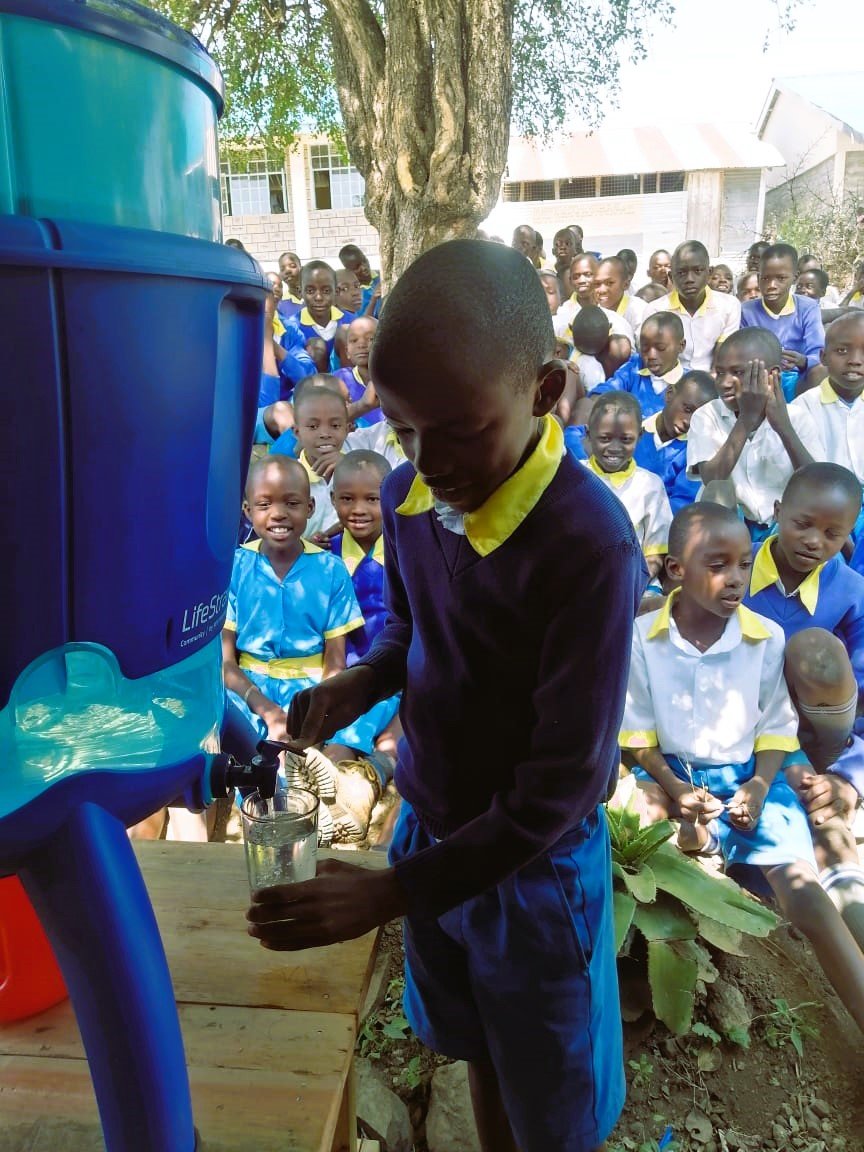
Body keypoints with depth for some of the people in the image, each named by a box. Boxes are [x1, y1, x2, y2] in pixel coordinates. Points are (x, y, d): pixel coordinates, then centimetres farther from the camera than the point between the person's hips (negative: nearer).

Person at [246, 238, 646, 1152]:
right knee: (479, 1053, 29)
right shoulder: (407, 496, -10)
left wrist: (395, 893, -22)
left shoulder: (589, 543, -30)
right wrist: (364, 679, -11)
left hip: (537, 866, -5)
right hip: (428, 828, 5)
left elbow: (563, 784, -25)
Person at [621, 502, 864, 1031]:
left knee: (803, 889, -18)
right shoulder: (642, 637, -8)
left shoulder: (767, 638, -6)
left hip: (745, 775, 0)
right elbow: (638, 733, -3)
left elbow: (776, 730, 3)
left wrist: (759, 786, -15)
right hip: (670, 772, 0)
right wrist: (677, 790, -17)